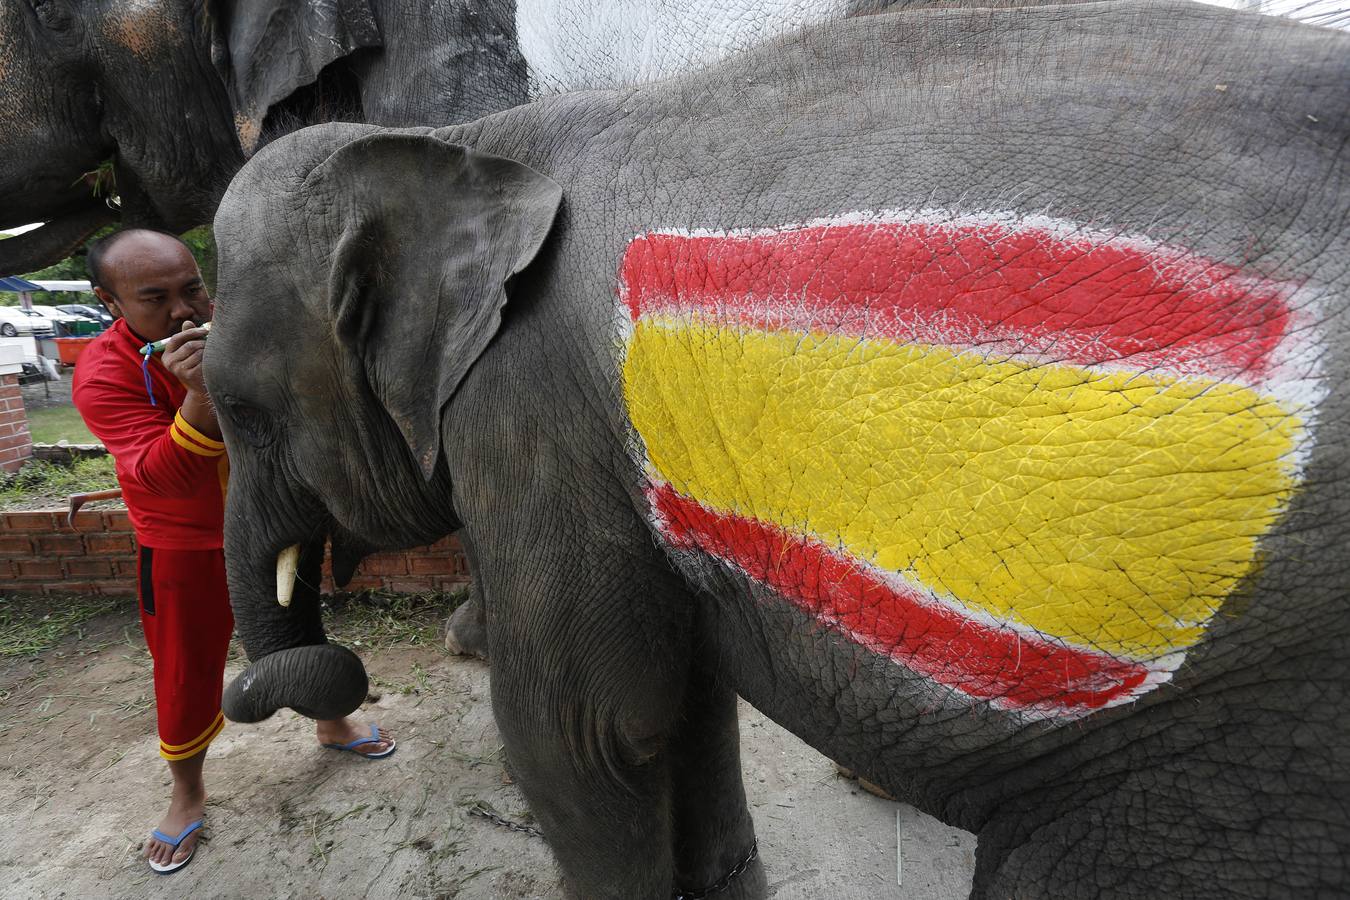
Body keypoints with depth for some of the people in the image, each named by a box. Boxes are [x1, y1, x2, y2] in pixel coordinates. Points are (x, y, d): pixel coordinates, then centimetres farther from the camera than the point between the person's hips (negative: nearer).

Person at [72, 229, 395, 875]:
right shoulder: (104, 373, -20)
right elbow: (165, 478, -30)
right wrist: (200, 394, -43)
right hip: (185, 549, -3)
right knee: (187, 676, 8)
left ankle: (332, 726, 45)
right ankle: (188, 795, 34)